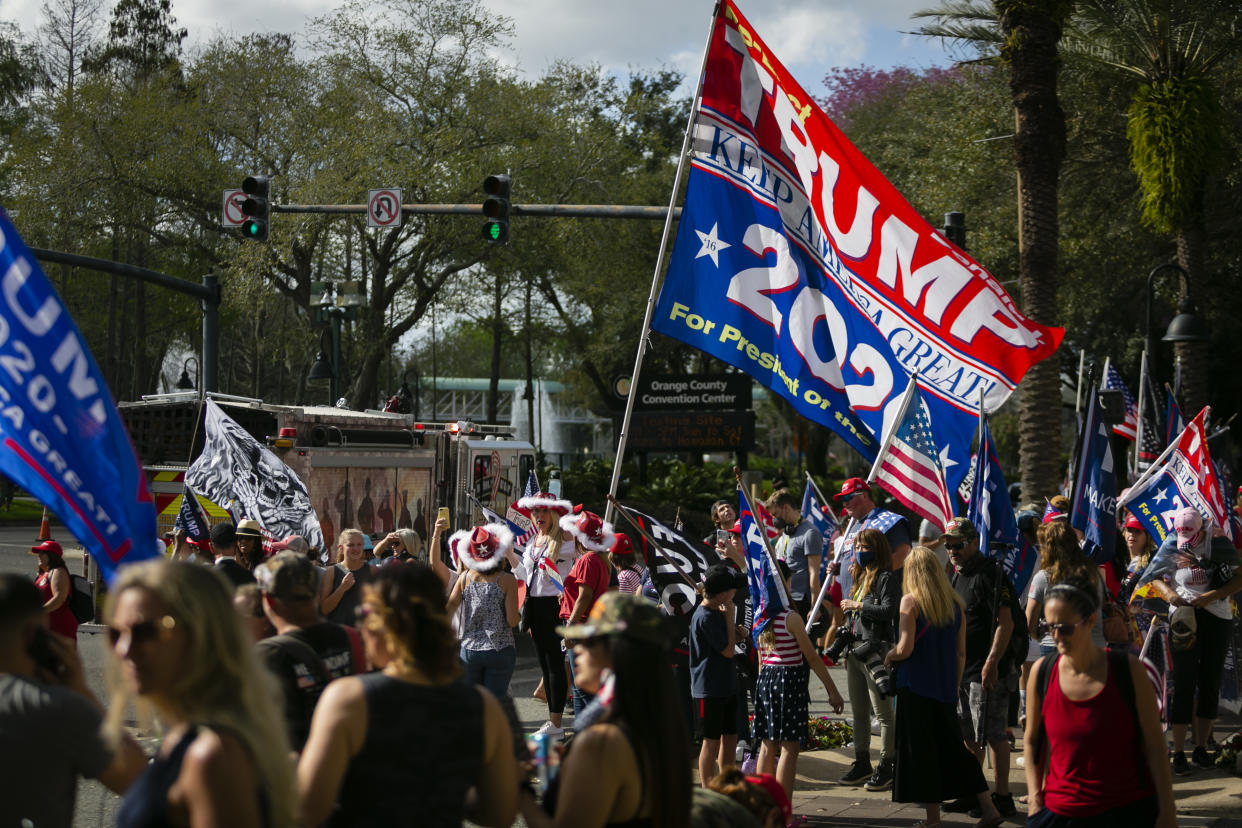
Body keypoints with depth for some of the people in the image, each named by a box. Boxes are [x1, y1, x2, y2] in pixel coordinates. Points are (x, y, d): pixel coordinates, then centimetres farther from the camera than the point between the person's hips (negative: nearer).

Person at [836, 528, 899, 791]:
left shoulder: (887, 578, -8)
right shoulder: (861, 577, 18)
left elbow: (888, 611, -21)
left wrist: (858, 605, -15)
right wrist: (847, 650, 22)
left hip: (876, 649, -9)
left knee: (882, 711, -6)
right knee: (859, 711, 13)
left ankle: (886, 767, -2)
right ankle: (862, 764, 20)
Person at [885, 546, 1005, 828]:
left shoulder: (910, 601, -10)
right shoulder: (955, 602, 6)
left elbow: (905, 649, -16)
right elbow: (961, 652, 9)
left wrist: (888, 657, 5)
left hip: (916, 688, -5)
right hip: (946, 689, 5)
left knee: (921, 752, 2)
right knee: (954, 748, 14)